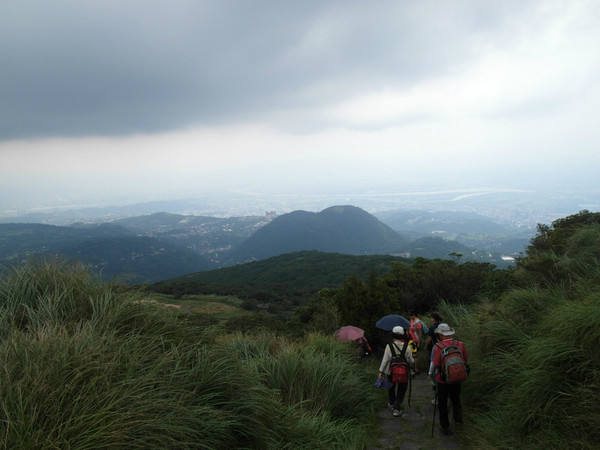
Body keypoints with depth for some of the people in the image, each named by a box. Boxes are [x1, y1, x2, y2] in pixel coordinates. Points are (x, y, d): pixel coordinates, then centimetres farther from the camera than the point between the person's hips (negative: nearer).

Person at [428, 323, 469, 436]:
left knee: (443, 403, 13)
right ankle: (458, 417, 21)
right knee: (455, 399, 29)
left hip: (443, 380, -3)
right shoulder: (460, 344, -10)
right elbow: (466, 359, 2)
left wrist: (431, 373, 0)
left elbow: (435, 364, -19)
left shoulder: (438, 347, -23)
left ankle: (445, 426, 22)